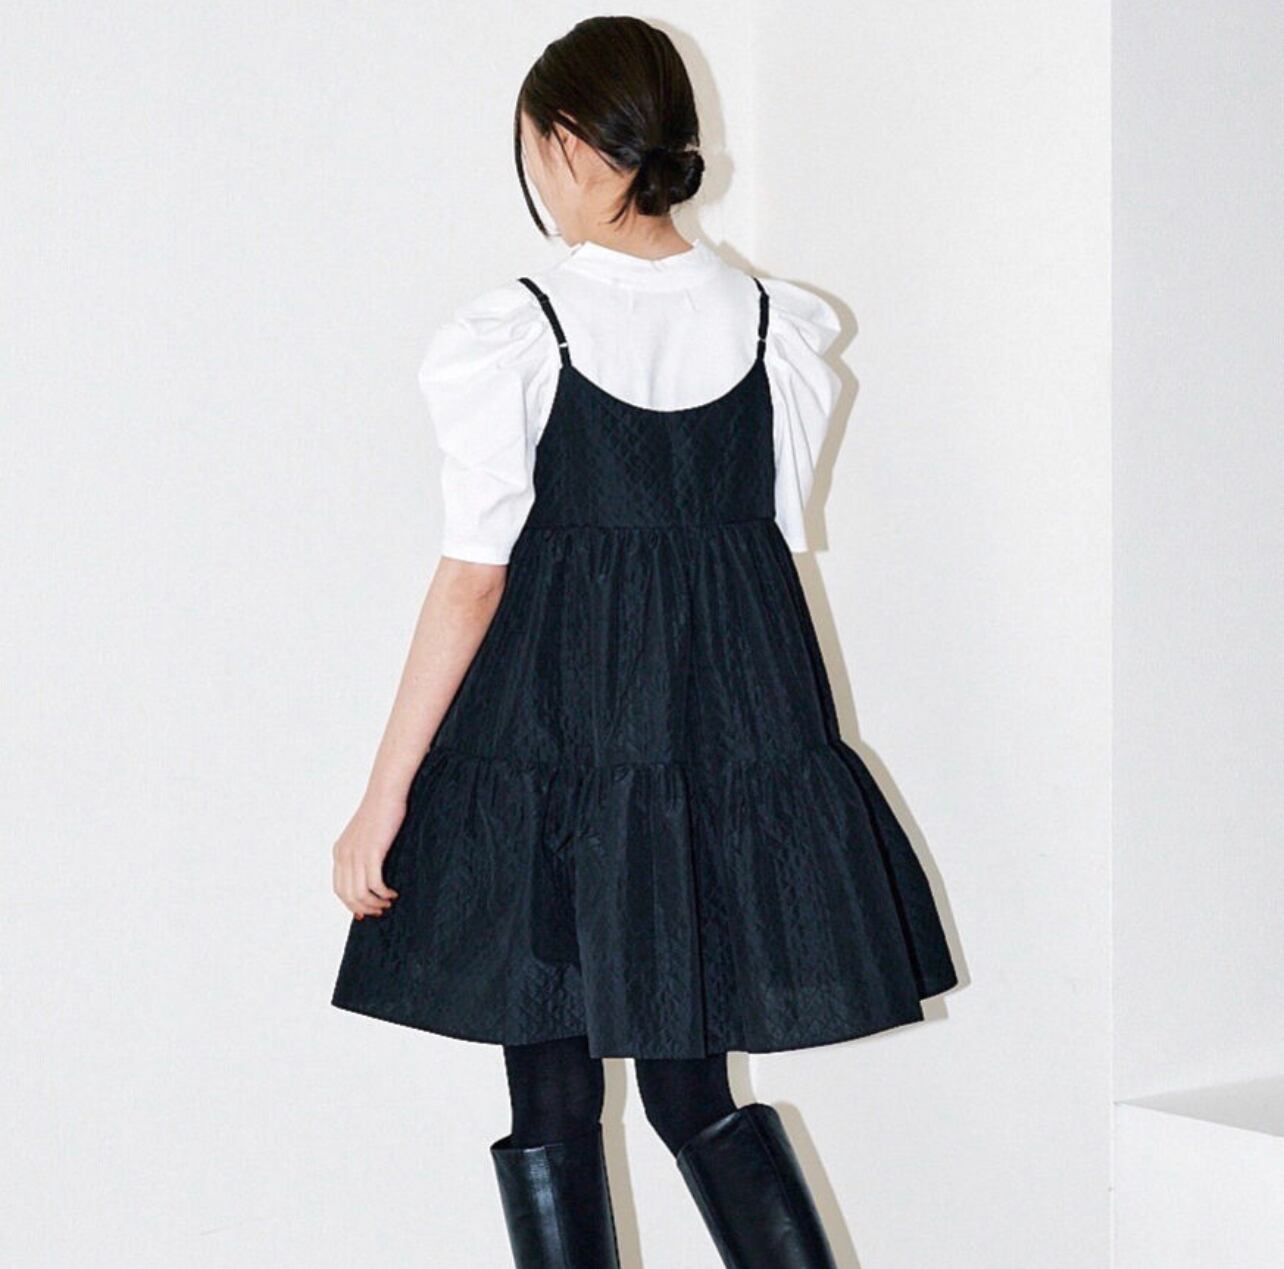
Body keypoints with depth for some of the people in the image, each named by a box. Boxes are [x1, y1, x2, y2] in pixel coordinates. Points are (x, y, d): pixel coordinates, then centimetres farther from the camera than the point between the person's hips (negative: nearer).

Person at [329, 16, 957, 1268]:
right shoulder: (780, 325, 3)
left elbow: (473, 584, -11)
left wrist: (381, 804, -5)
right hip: (738, 732, 4)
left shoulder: (507, 333, -10)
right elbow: (783, 547, 8)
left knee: (552, 1103, 7)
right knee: (692, 1087, 15)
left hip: (553, 729, -4)